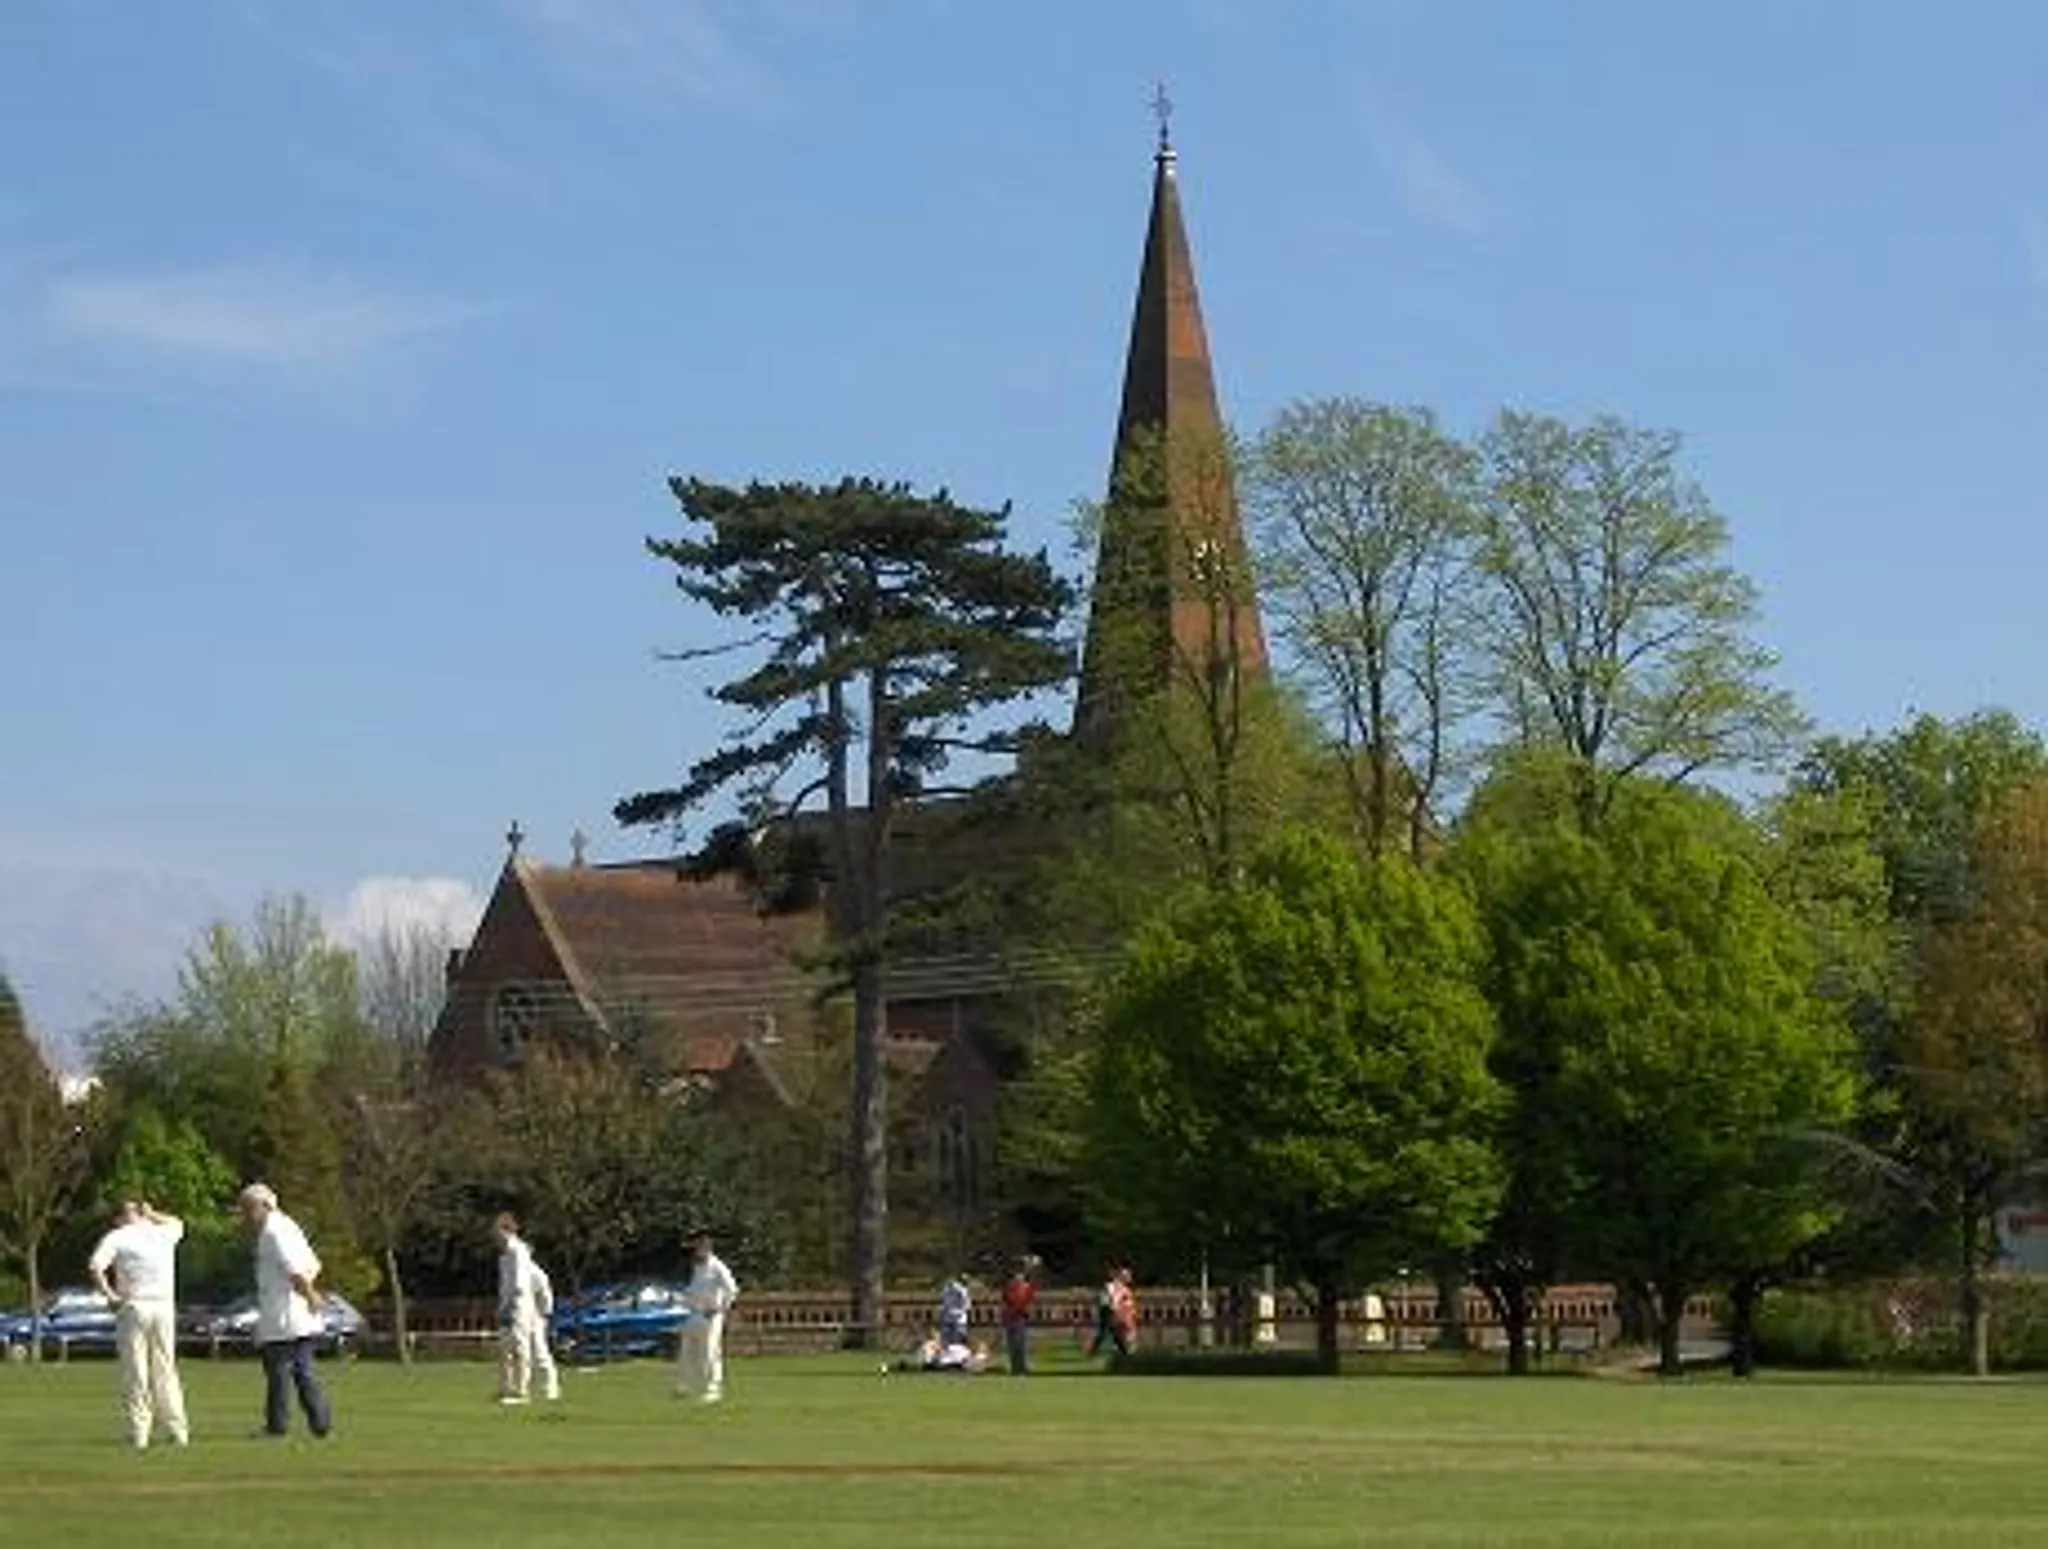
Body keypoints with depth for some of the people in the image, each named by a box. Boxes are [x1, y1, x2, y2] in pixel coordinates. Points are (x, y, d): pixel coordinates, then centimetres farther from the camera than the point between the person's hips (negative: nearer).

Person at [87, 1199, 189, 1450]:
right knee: (165, 1371, 11)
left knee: (135, 1373, 2)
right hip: (164, 1306, 3)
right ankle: (177, 1431, 10)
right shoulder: (163, 1233, 11)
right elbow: (177, 1223, 36)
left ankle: (139, 1433, 0)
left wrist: (109, 1294, -6)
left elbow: (95, 1266, -15)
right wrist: (151, 1214, 27)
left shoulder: (117, 1237, 0)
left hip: (133, 1307, -3)